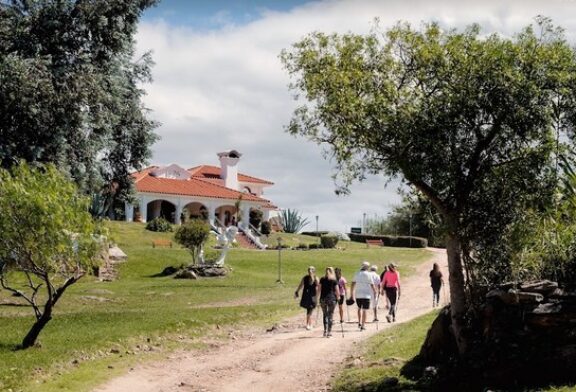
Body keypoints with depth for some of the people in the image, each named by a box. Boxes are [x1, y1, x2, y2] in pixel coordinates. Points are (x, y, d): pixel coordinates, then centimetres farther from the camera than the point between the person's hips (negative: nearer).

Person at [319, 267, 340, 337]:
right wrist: (338, 297, 12)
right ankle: (329, 331, 2)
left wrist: (319, 297, 13)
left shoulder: (322, 279, 6)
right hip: (332, 298, -2)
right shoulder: (334, 280, -2)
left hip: (323, 299, 2)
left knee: (325, 315, 12)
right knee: (330, 315, 4)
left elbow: (319, 289, 6)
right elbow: (337, 290, -3)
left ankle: (325, 331, 8)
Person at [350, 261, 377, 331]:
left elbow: (353, 284, 6)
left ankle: (359, 322, 14)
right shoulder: (368, 274, -5)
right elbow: (372, 285, -5)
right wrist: (374, 293, 7)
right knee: (364, 310, 1)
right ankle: (362, 326, -1)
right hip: (366, 295, -4)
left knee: (359, 308, 22)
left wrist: (352, 294, 12)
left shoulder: (357, 274, 7)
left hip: (358, 295, 4)